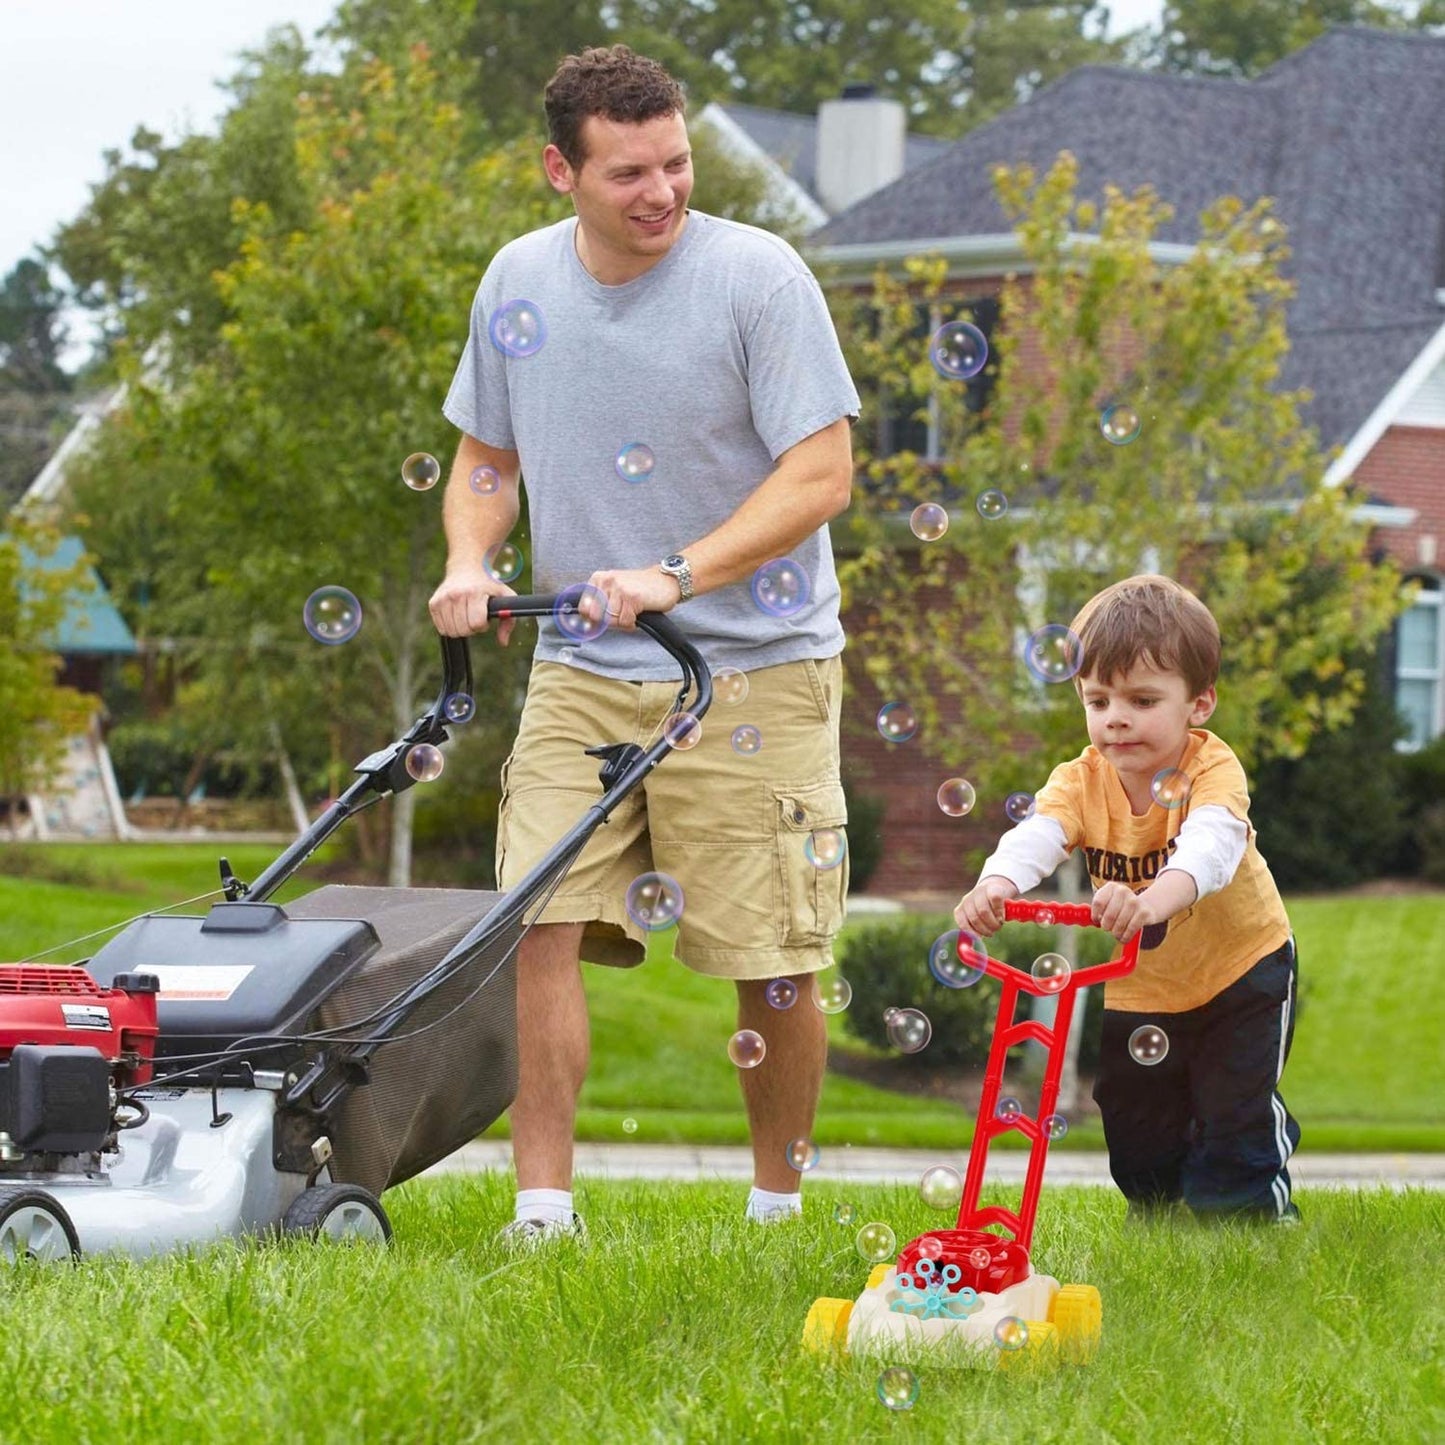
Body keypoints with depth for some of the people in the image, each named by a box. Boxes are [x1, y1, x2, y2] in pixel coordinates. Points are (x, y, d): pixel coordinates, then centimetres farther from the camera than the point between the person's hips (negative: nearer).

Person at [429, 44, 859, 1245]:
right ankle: (543, 1209, -4)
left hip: (753, 668, -4)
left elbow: (821, 474, -14)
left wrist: (676, 577, -24)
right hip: (579, 668, 4)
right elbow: (485, 456, 18)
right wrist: (468, 562, -3)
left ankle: (779, 1204, 18)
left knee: (773, 964, 0)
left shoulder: (757, 277, -10)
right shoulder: (519, 282, 5)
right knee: (541, 923, -9)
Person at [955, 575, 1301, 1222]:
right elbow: (1036, 834, -34)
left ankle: (1255, 1204, 19)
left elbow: (1210, 845, -47)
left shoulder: (1213, 770, -27)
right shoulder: (1081, 781, -15)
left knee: (1236, 1108, -6)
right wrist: (996, 884, -58)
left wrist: (1155, 898, -68)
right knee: (1136, 1131, 11)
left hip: (1238, 967, -4)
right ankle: (1156, 1207, 38)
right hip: (1137, 989, 4)